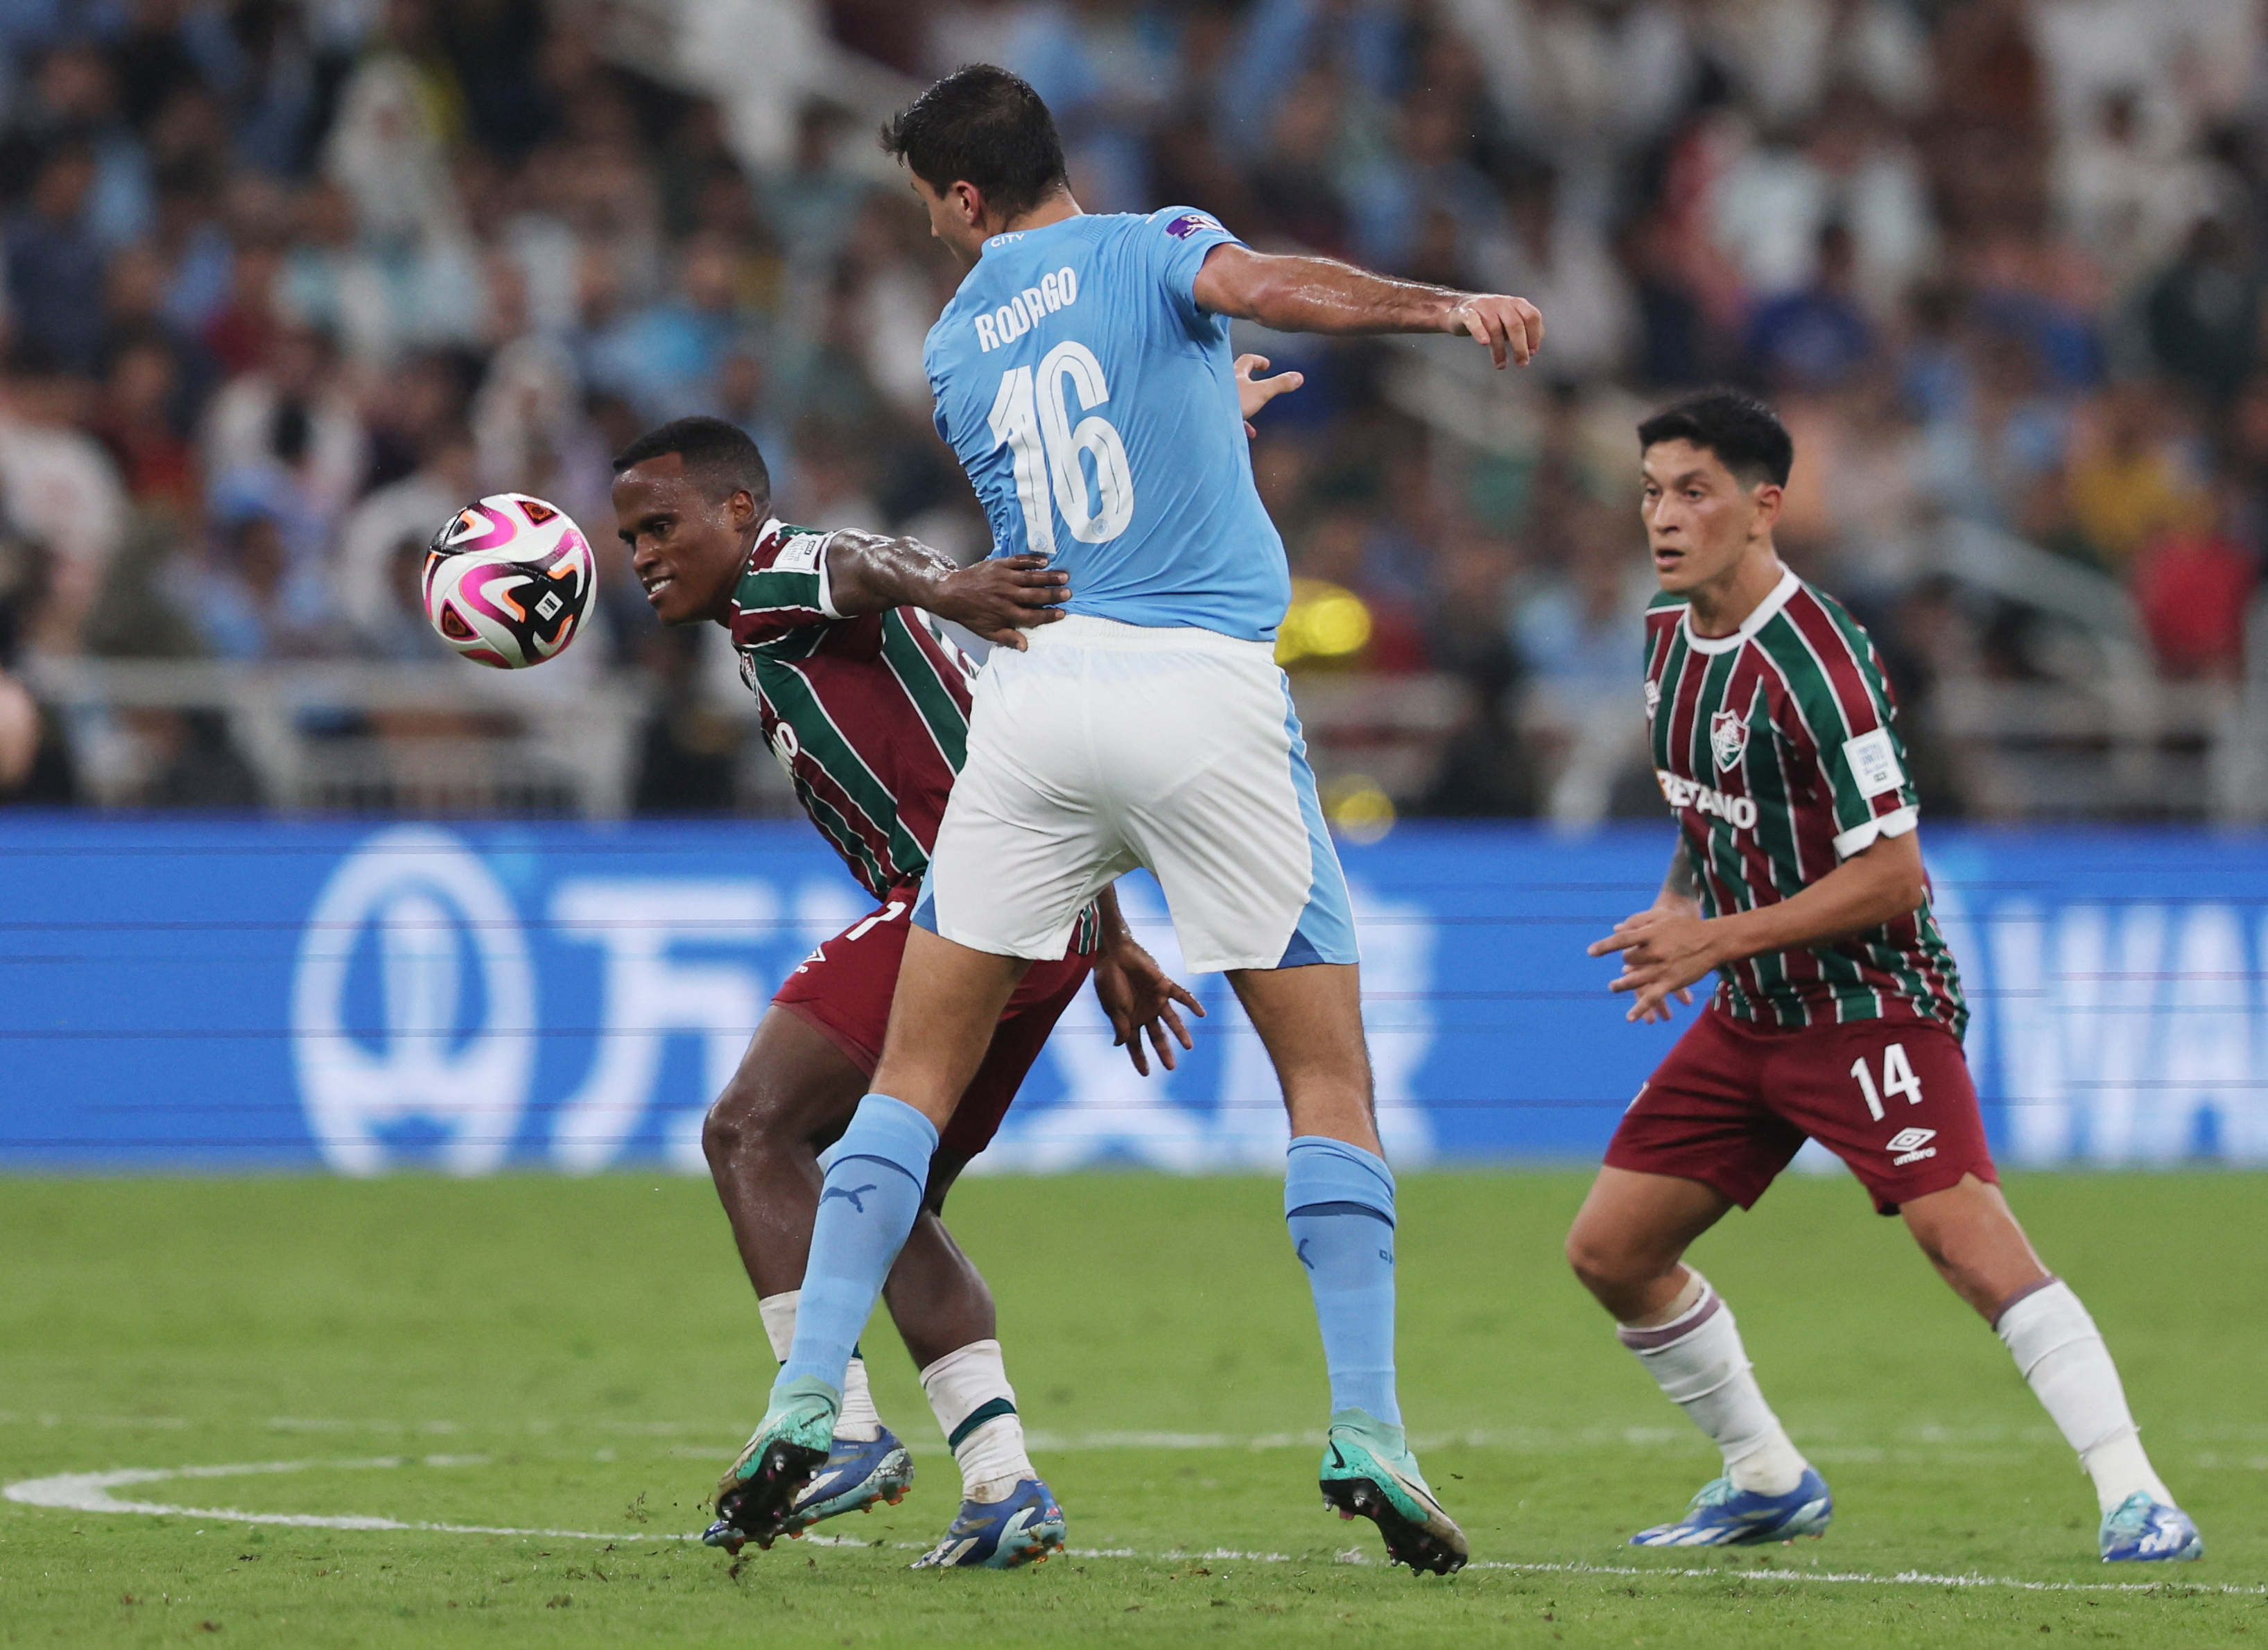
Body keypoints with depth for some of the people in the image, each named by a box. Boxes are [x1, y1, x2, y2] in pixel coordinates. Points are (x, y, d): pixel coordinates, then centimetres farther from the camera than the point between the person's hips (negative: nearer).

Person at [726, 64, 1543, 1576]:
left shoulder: (955, 347, 17)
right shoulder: (1154, 251, 5)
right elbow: (1267, 289, -18)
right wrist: (1446, 307, -29)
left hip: (1039, 692, 3)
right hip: (1207, 692, -3)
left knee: (918, 1068, 11)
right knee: (1330, 1075, 6)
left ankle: (806, 1407, 2)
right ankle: (1368, 1434, -5)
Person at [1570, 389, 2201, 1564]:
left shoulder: (1813, 661, -22)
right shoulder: (1669, 630, 5)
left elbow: (1891, 874, -22)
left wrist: (1718, 939, -20)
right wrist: (1679, 910, 5)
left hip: (1870, 1004, -9)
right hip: (1752, 1015, 9)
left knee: (1969, 1239, -24)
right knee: (1610, 1250, 7)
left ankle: (2135, 1497, -25)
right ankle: (1769, 1482, 23)